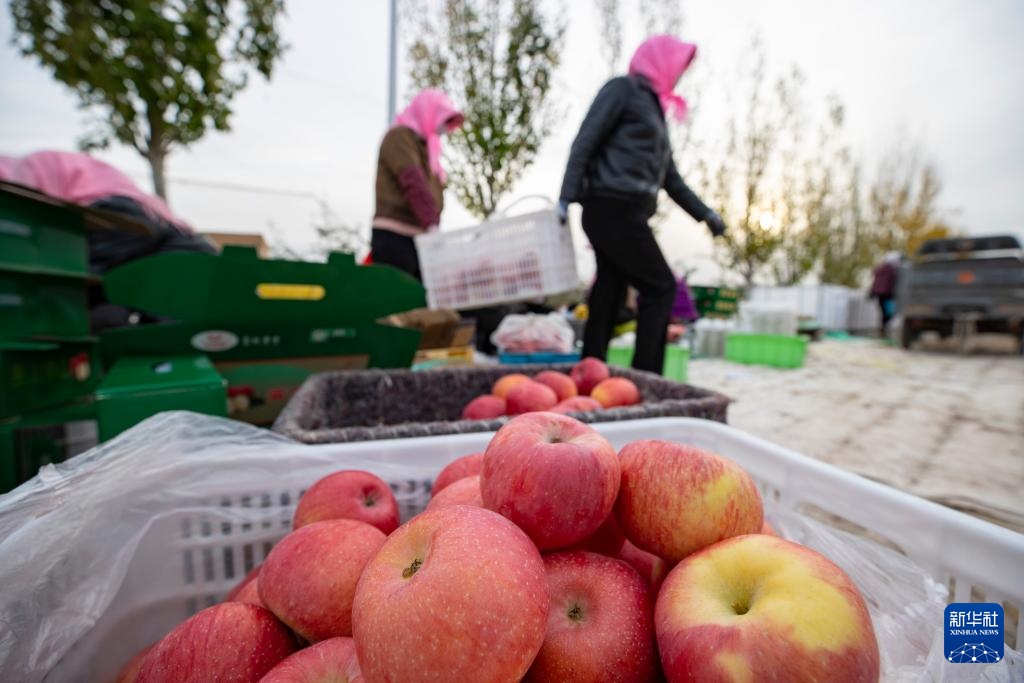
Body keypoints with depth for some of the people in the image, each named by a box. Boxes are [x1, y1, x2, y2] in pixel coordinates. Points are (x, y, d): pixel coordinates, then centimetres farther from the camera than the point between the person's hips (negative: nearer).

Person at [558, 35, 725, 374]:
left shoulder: (655, 109, 29)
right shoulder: (622, 89, 5)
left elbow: (670, 178, 26)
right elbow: (585, 141, -7)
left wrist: (705, 214, 20)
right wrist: (566, 198, -19)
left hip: (624, 212, 8)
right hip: (614, 208, -8)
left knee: (608, 294, 4)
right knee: (661, 287, -8)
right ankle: (644, 375, -5)